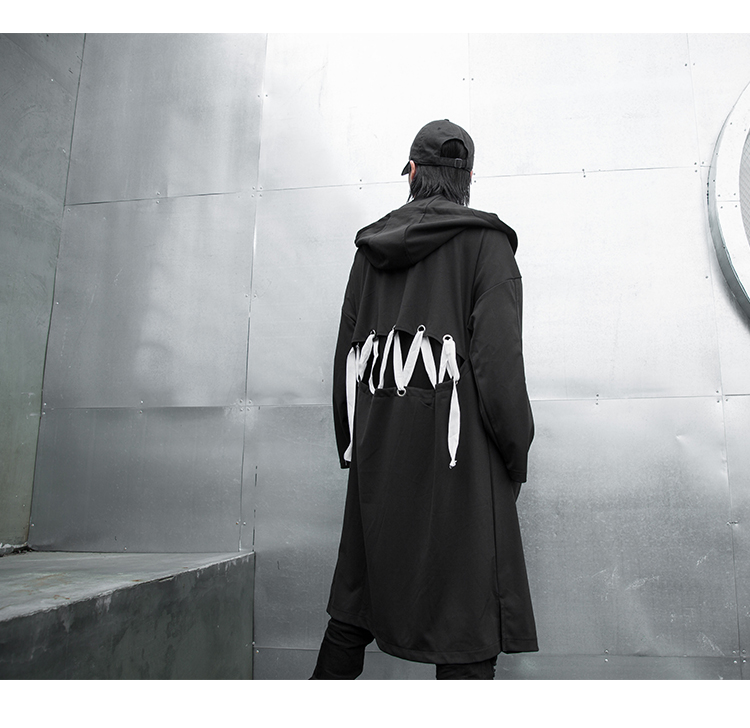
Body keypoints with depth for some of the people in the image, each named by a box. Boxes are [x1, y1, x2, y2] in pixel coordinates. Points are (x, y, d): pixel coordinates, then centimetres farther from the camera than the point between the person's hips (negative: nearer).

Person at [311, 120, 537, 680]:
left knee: (358, 599, 17)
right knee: (466, 619, 2)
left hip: (378, 453, 5)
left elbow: (347, 355, 12)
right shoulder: (484, 240, -1)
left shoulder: (371, 246, 13)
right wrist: (516, 452, -2)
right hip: (456, 449, -5)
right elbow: (499, 358, -11)